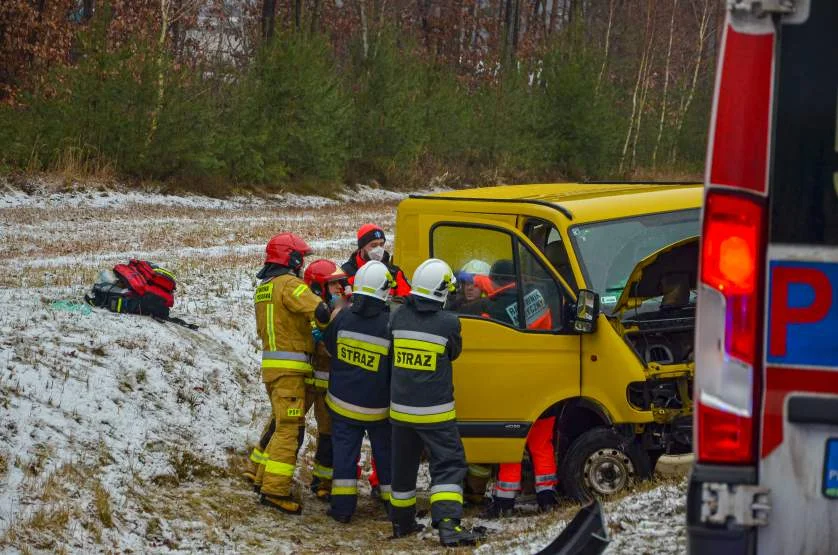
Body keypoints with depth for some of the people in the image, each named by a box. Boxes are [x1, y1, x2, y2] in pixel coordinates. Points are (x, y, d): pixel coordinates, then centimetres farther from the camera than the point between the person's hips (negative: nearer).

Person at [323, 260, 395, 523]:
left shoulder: (343, 317, -9)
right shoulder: (390, 325, -17)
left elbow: (330, 347, 8)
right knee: (386, 453, 13)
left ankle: (343, 505, 6)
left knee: (344, 451, 9)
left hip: (343, 403, 2)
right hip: (377, 408, -2)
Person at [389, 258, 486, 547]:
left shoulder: (399, 317, -2)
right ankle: (448, 525, -16)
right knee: (448, 465, -2)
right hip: (435, 412, -5)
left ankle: (402, 521, 29)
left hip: (400, 409, 5)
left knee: (403, 466, 18)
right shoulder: (448, 322, -15)